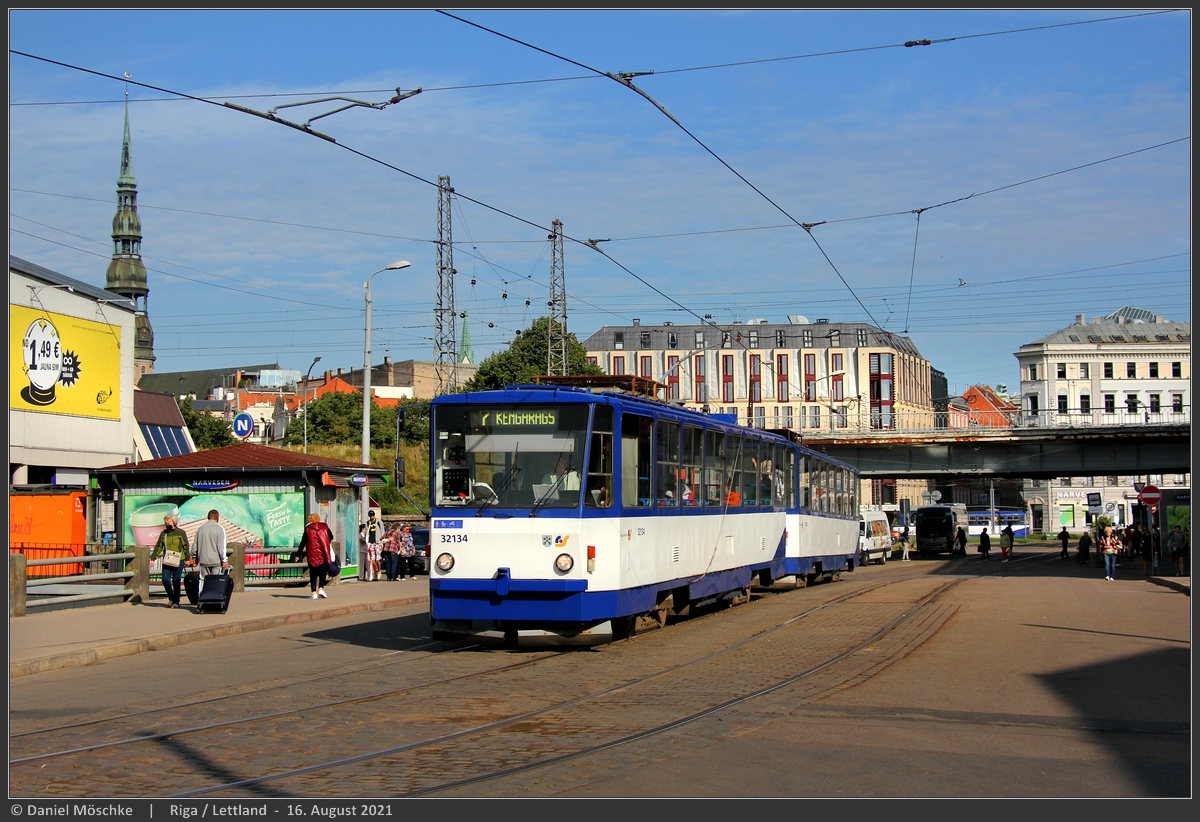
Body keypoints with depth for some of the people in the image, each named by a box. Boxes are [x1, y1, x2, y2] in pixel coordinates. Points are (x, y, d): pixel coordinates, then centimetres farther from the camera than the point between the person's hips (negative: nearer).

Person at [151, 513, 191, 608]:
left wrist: (187, 558, 0)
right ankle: (171, 598, 15)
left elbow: (185, 546, 2)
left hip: (178, 561, -4)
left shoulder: (180, 532, 0)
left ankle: (176, 601, 10)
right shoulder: (163, 533, 10)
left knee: (176, 581, -2)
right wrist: (153, 558, 5)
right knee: (165, 580, -6)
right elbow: (158, 546, 12)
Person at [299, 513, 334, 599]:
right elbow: (331, 537, 15)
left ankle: (314, 592, 1)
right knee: (323, 571, 10)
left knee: (313, 573, 6)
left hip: (312, 554, 0)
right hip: (323, 553, 0)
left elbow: (303, 542, 1)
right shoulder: (325, 527, 4)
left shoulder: (307, 529, 1)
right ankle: (321, 588, -9)